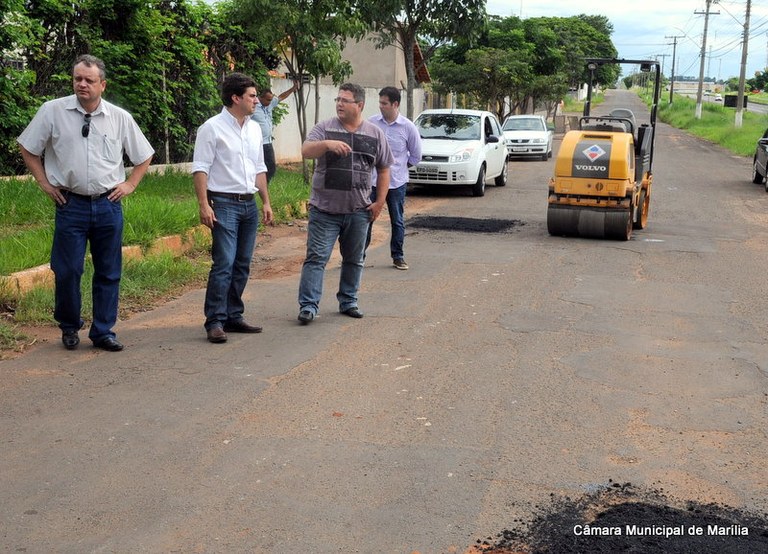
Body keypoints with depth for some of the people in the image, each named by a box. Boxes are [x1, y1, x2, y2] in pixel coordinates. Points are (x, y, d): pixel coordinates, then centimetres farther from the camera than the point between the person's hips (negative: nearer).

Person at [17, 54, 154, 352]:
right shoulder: (52, 111, -2)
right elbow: (28, 148, 9)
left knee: (109, 272, 7)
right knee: (67, 271, 0)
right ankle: (69, 327, 22)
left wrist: (130, 184, 6)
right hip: (71, 204, -1)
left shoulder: (120, 117, 2)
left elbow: (144, 156, 15)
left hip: (108, 204, 2)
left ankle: (103, 332, 19)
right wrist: (44, 182, 4)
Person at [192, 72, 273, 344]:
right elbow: (200, 168, -10)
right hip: (224, 204, -7)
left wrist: (266, 201, 16)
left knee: (242, 265, 9)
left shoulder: (254, 128, 14)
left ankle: (233, 316, 17)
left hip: (249, 204, 7)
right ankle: (214, 321, -6)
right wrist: (204, 204, -17)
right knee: (224, 264, -12)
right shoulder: (212, 128, -6)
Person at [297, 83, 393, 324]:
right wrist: (327, 144, -31)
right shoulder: (325, 128, 2)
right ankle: (308, 306, -2)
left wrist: (380, 201, 4)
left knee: (354, 259, 13)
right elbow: (306, 151, -13)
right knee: (316, 257, -5)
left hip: (358, 211, 2)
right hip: (325, 209, -2)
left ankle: (348, 302, 28)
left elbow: (383, 169, 11)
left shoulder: (375, 134, 6)